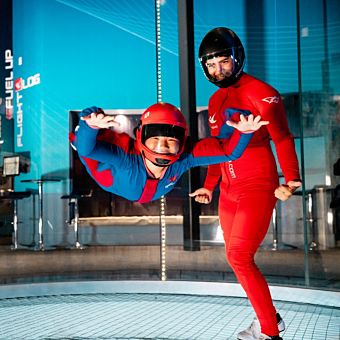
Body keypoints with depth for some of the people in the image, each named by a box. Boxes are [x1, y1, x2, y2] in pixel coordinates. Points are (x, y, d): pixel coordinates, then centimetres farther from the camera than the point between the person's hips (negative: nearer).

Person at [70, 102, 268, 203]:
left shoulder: (184, 158, -40)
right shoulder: (127, 158, -49)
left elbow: (229, 151, -38)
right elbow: (86, 149, -59)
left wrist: (244, 132, -58)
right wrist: (92, 126, -80)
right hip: (112, 181, -3)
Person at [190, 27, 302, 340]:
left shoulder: (260, 92, -10)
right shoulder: (216, 100, 13)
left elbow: (283, 139, -14)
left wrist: (291, 180, -26)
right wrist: (209, 186, 21)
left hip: (257, 188, -8)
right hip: (229, 190, 8)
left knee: (239, 257, -12)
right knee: (236, 257, 10)